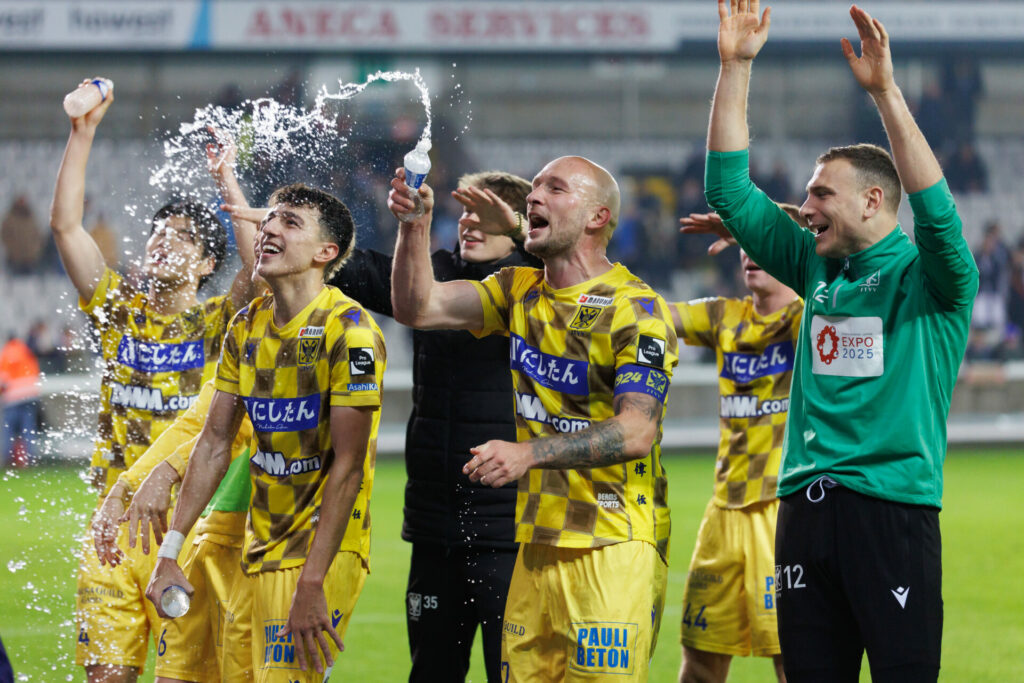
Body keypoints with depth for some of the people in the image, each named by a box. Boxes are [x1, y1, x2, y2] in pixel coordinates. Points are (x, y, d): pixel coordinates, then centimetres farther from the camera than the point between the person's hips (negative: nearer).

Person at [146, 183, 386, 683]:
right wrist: (169, 554, 6)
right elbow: (214, 443, 12)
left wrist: (312, 584, -21)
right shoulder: (246, 328, 8)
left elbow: (347, 467, -17)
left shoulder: (349, 331, -14)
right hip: (263, 548, 7)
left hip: (326, 549, -7)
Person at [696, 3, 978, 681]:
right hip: (807, 507, 6)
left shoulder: (926, 277, -2)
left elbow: (936, 211, -23)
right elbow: (730, 189, 15)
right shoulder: (817, 268, 15)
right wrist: (736, 66, 7)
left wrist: (885, 91, -28)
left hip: (892, 507, -6)